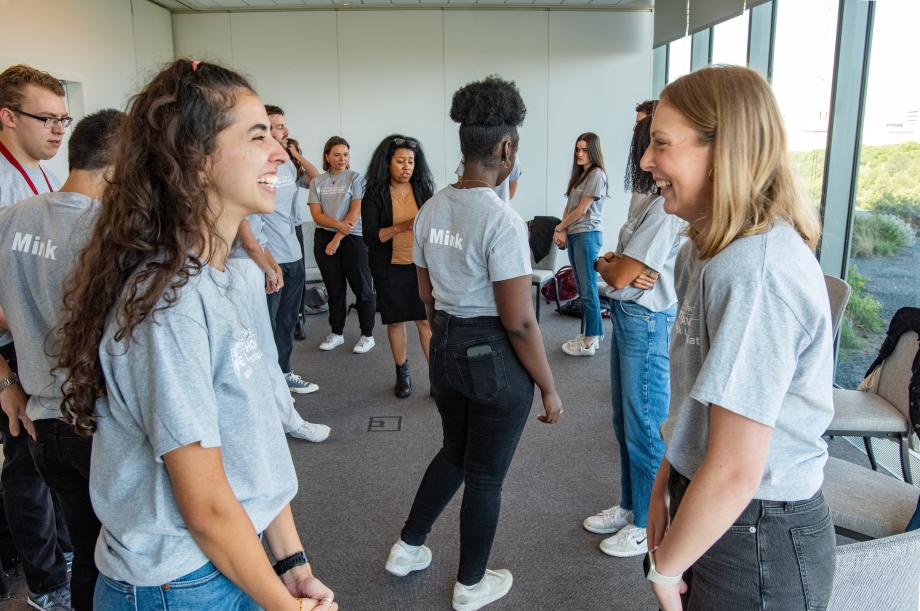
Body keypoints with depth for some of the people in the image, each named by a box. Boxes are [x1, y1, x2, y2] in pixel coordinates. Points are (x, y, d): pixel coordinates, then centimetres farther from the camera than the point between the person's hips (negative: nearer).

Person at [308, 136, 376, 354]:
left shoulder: (356, 178, -2)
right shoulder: (317, 182, 7)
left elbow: (355, 213, -9)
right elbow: (316, 215, 0)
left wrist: (338, 238, -12)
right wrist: (339, 224, -16)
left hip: (353, 238, -3)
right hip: (324, 238, 3)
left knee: (362, 288, 0)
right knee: (334, 289, 11)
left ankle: (367, 335, 11)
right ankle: (336, 333, 23)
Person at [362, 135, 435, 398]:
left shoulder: (423, 189, 1)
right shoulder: (374, 195, -5)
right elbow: (370, 237, -12)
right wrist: (401, 227, -25)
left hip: (421, 266, 0)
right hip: (389, 269, 0)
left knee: (426, 320, -4)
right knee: (396, 320, 10)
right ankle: (402, 372, 27)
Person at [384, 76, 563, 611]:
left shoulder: (431, 209, 2)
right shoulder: (503, 221, -22)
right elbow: (520, 323, -21)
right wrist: (550, 388, -10)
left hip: (445, 349, 7)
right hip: (495, 357, -7)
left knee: (454, 452, 28)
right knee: (486, 475, 13)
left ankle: (407, 548, 41)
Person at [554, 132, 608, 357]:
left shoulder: (597, 174, -7)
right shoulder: (579, 175, 19)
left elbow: (582, 210, -11)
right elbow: (569, 206, 13)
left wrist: (560, 227, -1)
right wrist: (563, 231, -1)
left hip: (588, 235, -9)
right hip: (573, 235, 9)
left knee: (588, 288, -7)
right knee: (582, 288, 10)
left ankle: (589, 342, -4)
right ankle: (590, 334, 18)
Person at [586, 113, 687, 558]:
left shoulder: (667, 207, -22)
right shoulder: (647, 198, 8)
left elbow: (618, 276, -21)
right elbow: (621, 265, 13)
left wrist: (604, 264, 0)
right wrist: (614, 262, -9)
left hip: (648, 323, -10)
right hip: (628, 317, 10)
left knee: (645, 429, 5)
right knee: (625, 422, 20)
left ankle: (649, 525, 23)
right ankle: (630, 505, 37)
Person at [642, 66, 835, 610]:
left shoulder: (754, 272, -27)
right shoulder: (710, 251, 4)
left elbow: (733, 474, -26)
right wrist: (666, 484, 2)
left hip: (758, 545, -8)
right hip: (710, 511, 8)